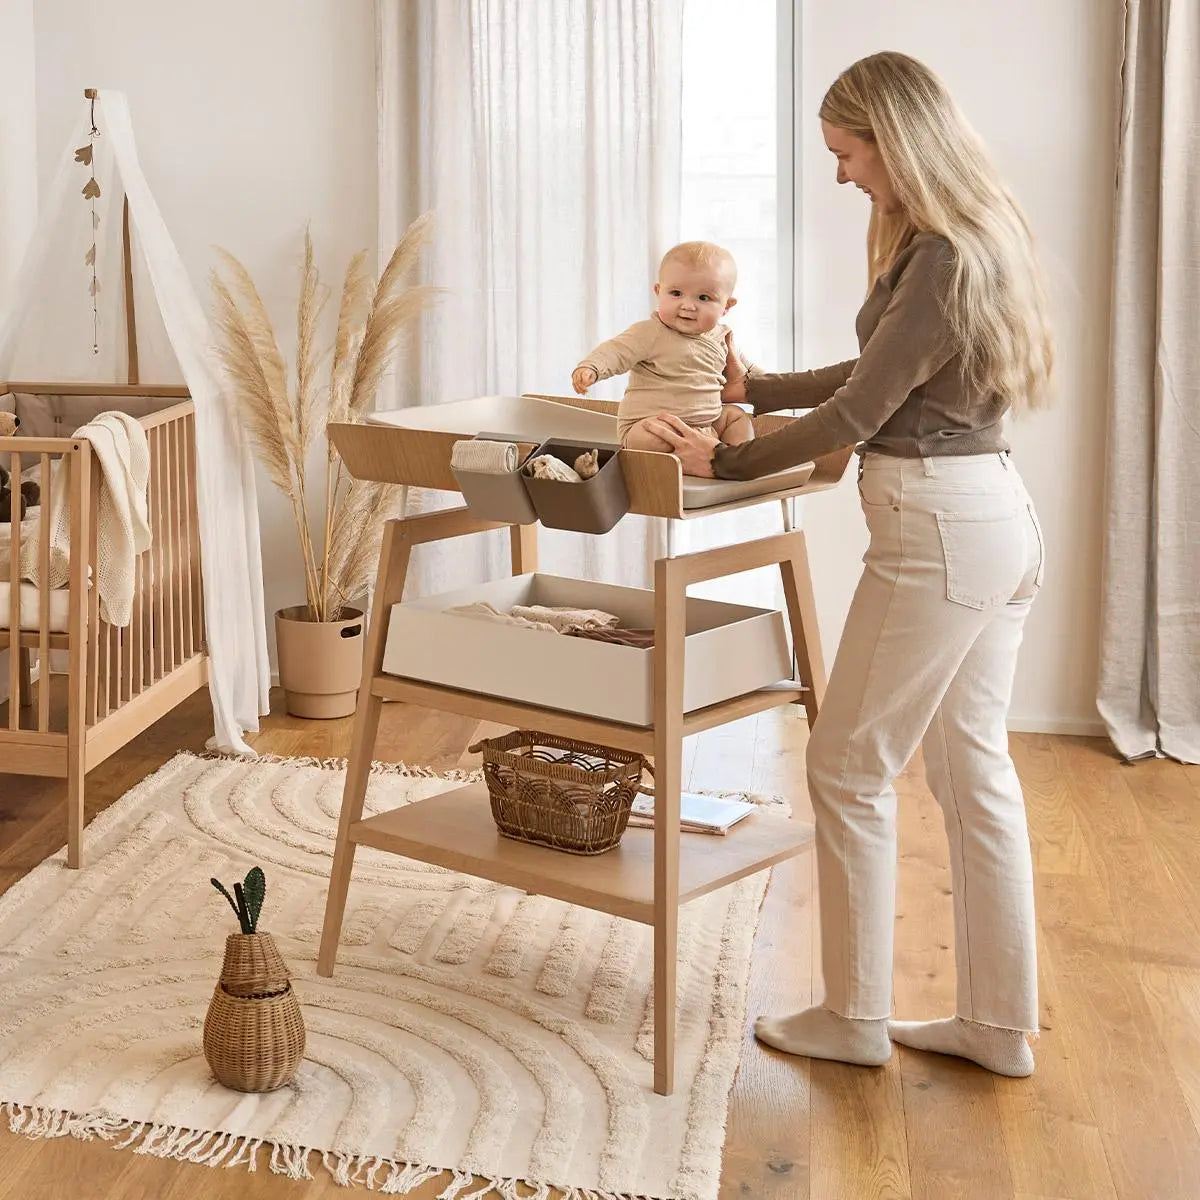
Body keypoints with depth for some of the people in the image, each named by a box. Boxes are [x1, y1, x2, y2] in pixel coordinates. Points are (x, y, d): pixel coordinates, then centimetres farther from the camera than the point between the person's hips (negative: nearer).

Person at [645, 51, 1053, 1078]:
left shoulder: (944, 261, -19)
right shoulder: (975, 241, 12)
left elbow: (858, 412, -17)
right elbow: (880, 376, 21)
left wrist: (726, 462, -6)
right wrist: (756, 391, 26)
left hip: (940, 531, -10)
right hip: (995, 522, 10)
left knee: (850, 768, 2)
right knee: (974, 770, 13)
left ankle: (854, 1019, 15)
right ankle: (1000, 1024, 22)